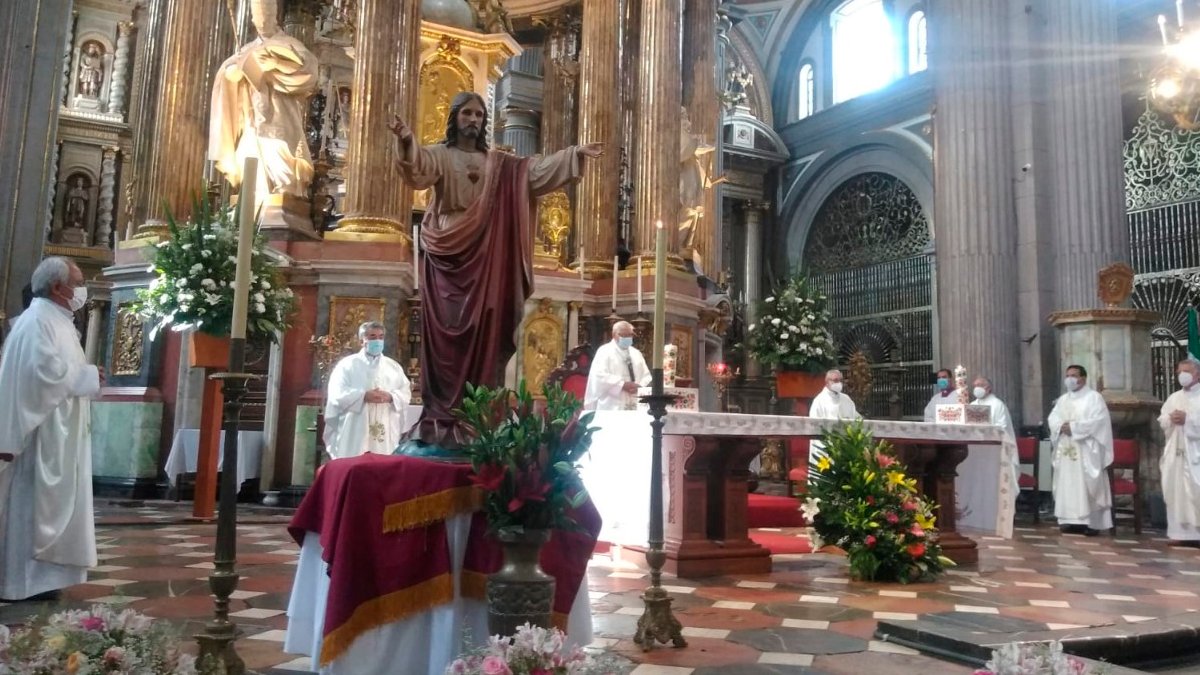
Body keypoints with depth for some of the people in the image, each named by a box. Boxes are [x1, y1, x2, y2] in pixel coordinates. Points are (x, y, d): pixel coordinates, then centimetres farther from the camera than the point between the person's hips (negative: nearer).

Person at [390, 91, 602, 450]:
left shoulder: (499, 163, 17)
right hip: (447, 254, -3)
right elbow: (417, 166, -15)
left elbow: (537, 168, 9)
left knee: (482, 335, -1)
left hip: (484, 258, 3)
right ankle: (441, 422, -6)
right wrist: (406, 141, -36)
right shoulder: (438, 155, 6)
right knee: (444, 334, -6)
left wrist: (574, 153, 0)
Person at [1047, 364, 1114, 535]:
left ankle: (1092, 522, -5)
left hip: (1086, 450, -6)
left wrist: (1074, 427, -16)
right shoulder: (1063, 399, 18)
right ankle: (1071, 520, 6)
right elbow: (1052, 418, 10)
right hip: (1066, 450, 6)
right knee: (1067, 485, 3)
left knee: (1087, 485, -8)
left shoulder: (1094, 397, 0)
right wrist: (1062, 426, -11)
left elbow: (1098, 420, -13)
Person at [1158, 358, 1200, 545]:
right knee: (1176, 492, 4)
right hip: (1175, 453, 5)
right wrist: (1171, 419, -6)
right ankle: (1180, 532, 8)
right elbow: (1162, 421, 13)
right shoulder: (1173, 398, 17)